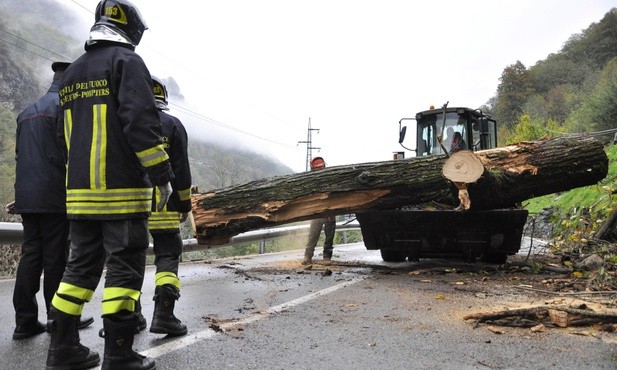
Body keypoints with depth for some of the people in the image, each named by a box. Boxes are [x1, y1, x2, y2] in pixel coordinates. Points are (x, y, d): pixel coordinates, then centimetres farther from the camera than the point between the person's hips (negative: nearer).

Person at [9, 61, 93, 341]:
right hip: (55, 198, -8)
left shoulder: (27, 111, 20)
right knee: (56, 258, 0)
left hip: (27, 198, 8)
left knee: (30, 255, 9)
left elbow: (20, 155, 21)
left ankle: (25, 321, 11)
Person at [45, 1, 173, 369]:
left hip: (80, 192, 8)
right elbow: (142, 121, -17)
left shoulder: (72, 72, 20)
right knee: (125, 269, -2)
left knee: (81, 266, 14)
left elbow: (67, 136, 22)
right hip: (122, 191, -8)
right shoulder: (127, 61, -5)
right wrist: (162, 175, -15)